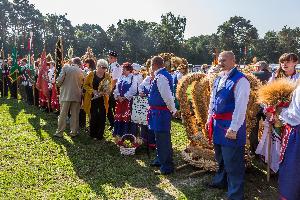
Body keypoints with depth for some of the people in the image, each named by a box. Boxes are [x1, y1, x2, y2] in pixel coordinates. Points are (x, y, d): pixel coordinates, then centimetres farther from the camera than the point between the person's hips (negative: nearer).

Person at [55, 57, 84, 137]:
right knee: (75, 115, 9)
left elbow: (59, 80, -9)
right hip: (76, 95, 2)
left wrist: (59, 85, 10)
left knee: (63, 114, 6)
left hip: (66, 94, -1)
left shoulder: (66, 67, -5)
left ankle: (59, 132, 13)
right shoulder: (80, 71, 2)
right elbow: (81, 83, 9)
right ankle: (74, 132, 15)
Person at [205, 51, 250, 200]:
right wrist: (210, 119, 16)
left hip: (231, 124, -8)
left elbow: (240, 107, -19)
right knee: (220, 157, 24)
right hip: (217, 123, 8)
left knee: (232, 161, 3)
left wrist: (233, 129, -20)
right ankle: (221, 181, 45)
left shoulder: (240, 80, -16)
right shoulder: (218, 78, 10)